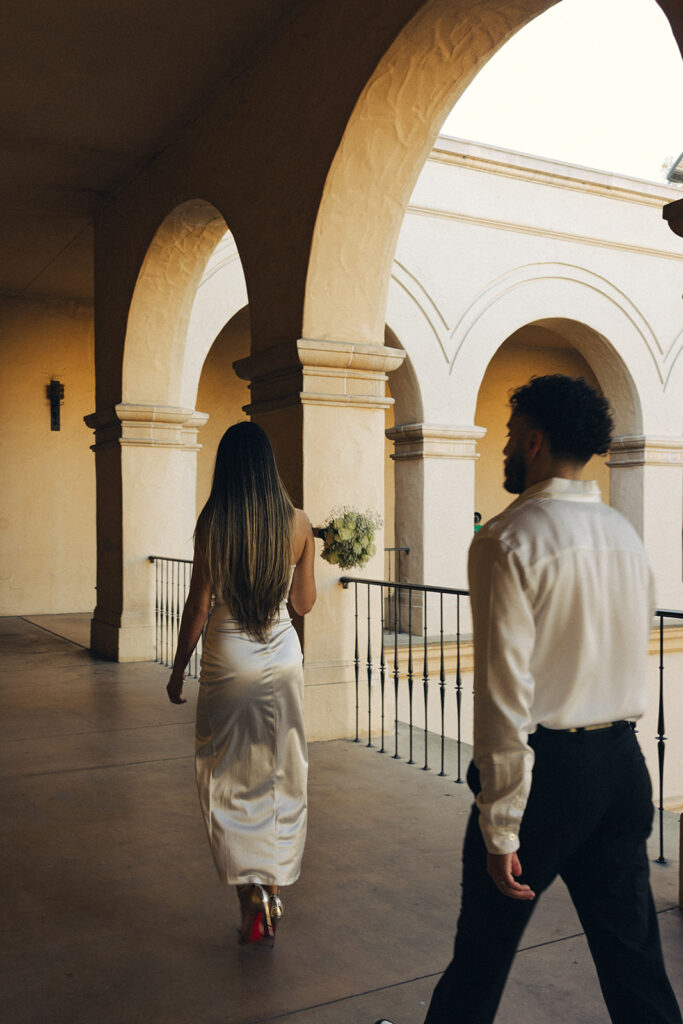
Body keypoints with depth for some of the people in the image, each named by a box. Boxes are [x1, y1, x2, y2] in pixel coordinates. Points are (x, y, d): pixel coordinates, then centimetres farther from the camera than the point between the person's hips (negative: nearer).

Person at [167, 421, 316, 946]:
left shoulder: (212, 521, -10)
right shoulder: (298, 522, -3)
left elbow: (198, 606, -8)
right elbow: (305, 603, 5)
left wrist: (178, 670, 3)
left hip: (228, 656, -3)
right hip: (283, 654, 3)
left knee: (230, 779, 9)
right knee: (282, 776, 15)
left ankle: (252, 893, 5)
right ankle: (274, 889, 25)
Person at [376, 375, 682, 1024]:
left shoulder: (508, 540, -15)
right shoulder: (627, 537, 7)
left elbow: (504, 691, -19)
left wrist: (501, 826, -14)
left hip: (545, 766, -6)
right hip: (624, 763, 7)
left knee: (483, 947, 13)